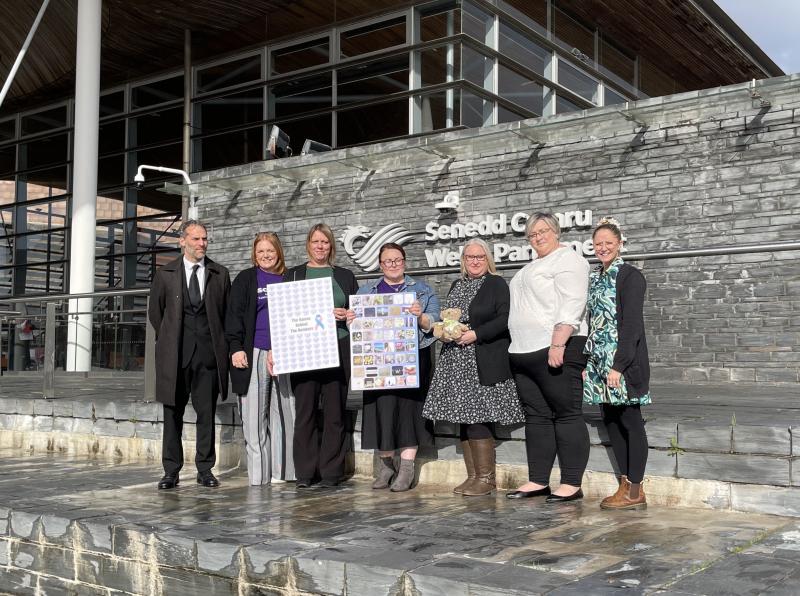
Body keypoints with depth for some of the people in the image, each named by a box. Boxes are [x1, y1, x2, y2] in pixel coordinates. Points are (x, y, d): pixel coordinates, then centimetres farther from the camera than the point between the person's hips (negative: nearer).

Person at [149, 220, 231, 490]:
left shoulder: (220, 274, 7)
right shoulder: (165, 274, 5)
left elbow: (228, 311, 12)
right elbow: (155, 311, 13)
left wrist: (221, 344, 7)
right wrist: (168, 339, 11)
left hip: (209, 353, 0)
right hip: (175, 354, 0)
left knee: (207, 413, 3)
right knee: (173, 414, 3)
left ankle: (205, 470, 11)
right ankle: (171, 471, 10)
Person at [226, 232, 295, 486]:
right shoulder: (245, 279, 7)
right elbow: (234, 314, 2)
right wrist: (236, 348, -10)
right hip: (254, 353, -3)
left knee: (286, 411, 2)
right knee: (255, 415, -3)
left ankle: (282, 470, 10)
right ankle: (258, 474, 2)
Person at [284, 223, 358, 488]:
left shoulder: (345, 276, 15)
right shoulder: (293, 275, 12)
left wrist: (346, 315, -6)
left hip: (337, 351, 1)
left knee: (334, 413, 0)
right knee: (305, 411, -2)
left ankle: (331, 472, 6)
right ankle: (305, 473, 4)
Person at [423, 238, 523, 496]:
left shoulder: (496, 284, -1)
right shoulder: (457, 285, 18)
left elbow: (504, 320, -10)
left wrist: (475, 334, -17)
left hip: (484, 364, -7)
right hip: (456, 363, 7)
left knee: (478, 418, -9)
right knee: (464, 419, 8)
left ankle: (486, 478, 1)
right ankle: (472, 476, 16)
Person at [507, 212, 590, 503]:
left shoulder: (567, 259, -4)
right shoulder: (532, 267, 25)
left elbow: (572, 305, -15)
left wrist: (558, 344, -24)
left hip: (556, 350, -9)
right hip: (525, 353, 9)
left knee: (566, 415, -5)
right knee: (536, 416, 9)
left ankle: (572, 484, -2)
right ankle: (538, 481, 13)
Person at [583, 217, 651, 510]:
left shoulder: (630, 276, -8)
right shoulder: (595, 278, 15)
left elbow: (632, 324, -14)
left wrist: (619, 365, -19)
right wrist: (587, 363, 11)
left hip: (624, 363, -8)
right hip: (599, 363, 8)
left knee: (629, 422, -2)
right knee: (611, 421, 9)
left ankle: (635, 491, 4)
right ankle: (626, 484, 18)